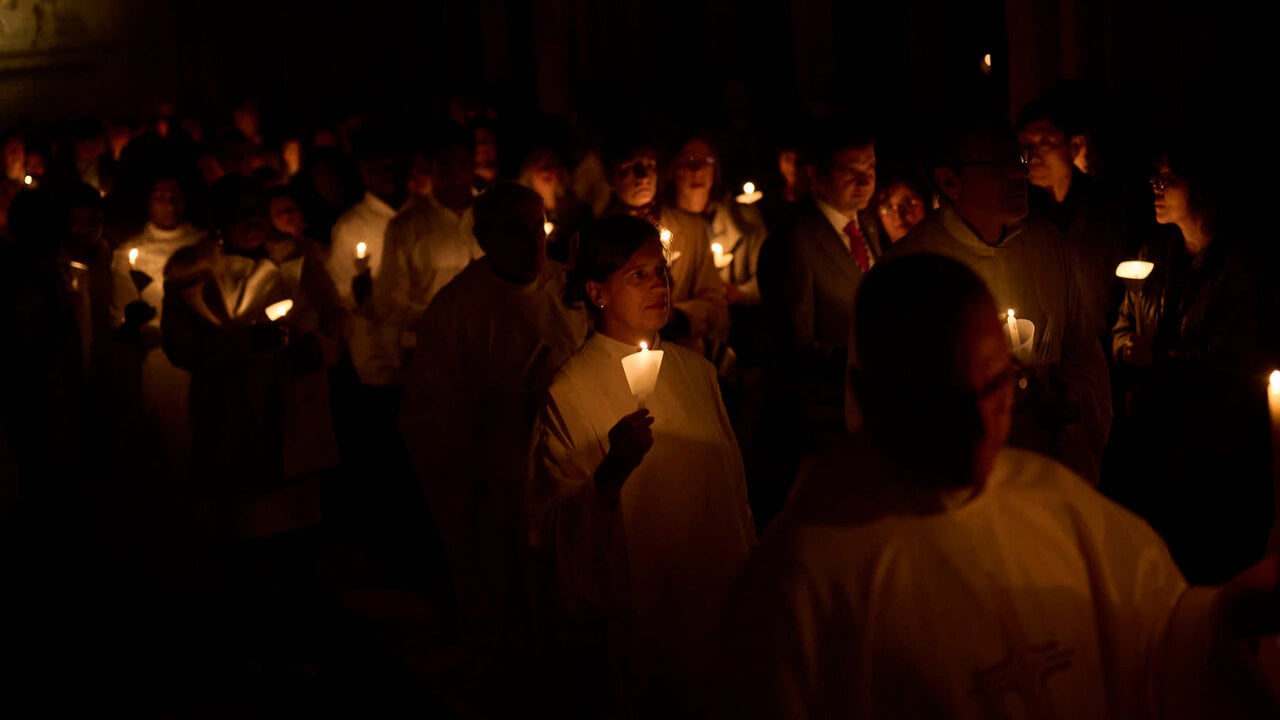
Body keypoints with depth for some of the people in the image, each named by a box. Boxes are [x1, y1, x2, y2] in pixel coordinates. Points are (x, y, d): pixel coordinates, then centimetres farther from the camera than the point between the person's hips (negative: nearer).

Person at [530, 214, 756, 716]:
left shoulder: (696, 371, 3)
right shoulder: (570, 391, -12)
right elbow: (552, 525, -16)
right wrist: (614, 470, -31)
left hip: (712, 603, 5)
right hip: (631, 614, -5)